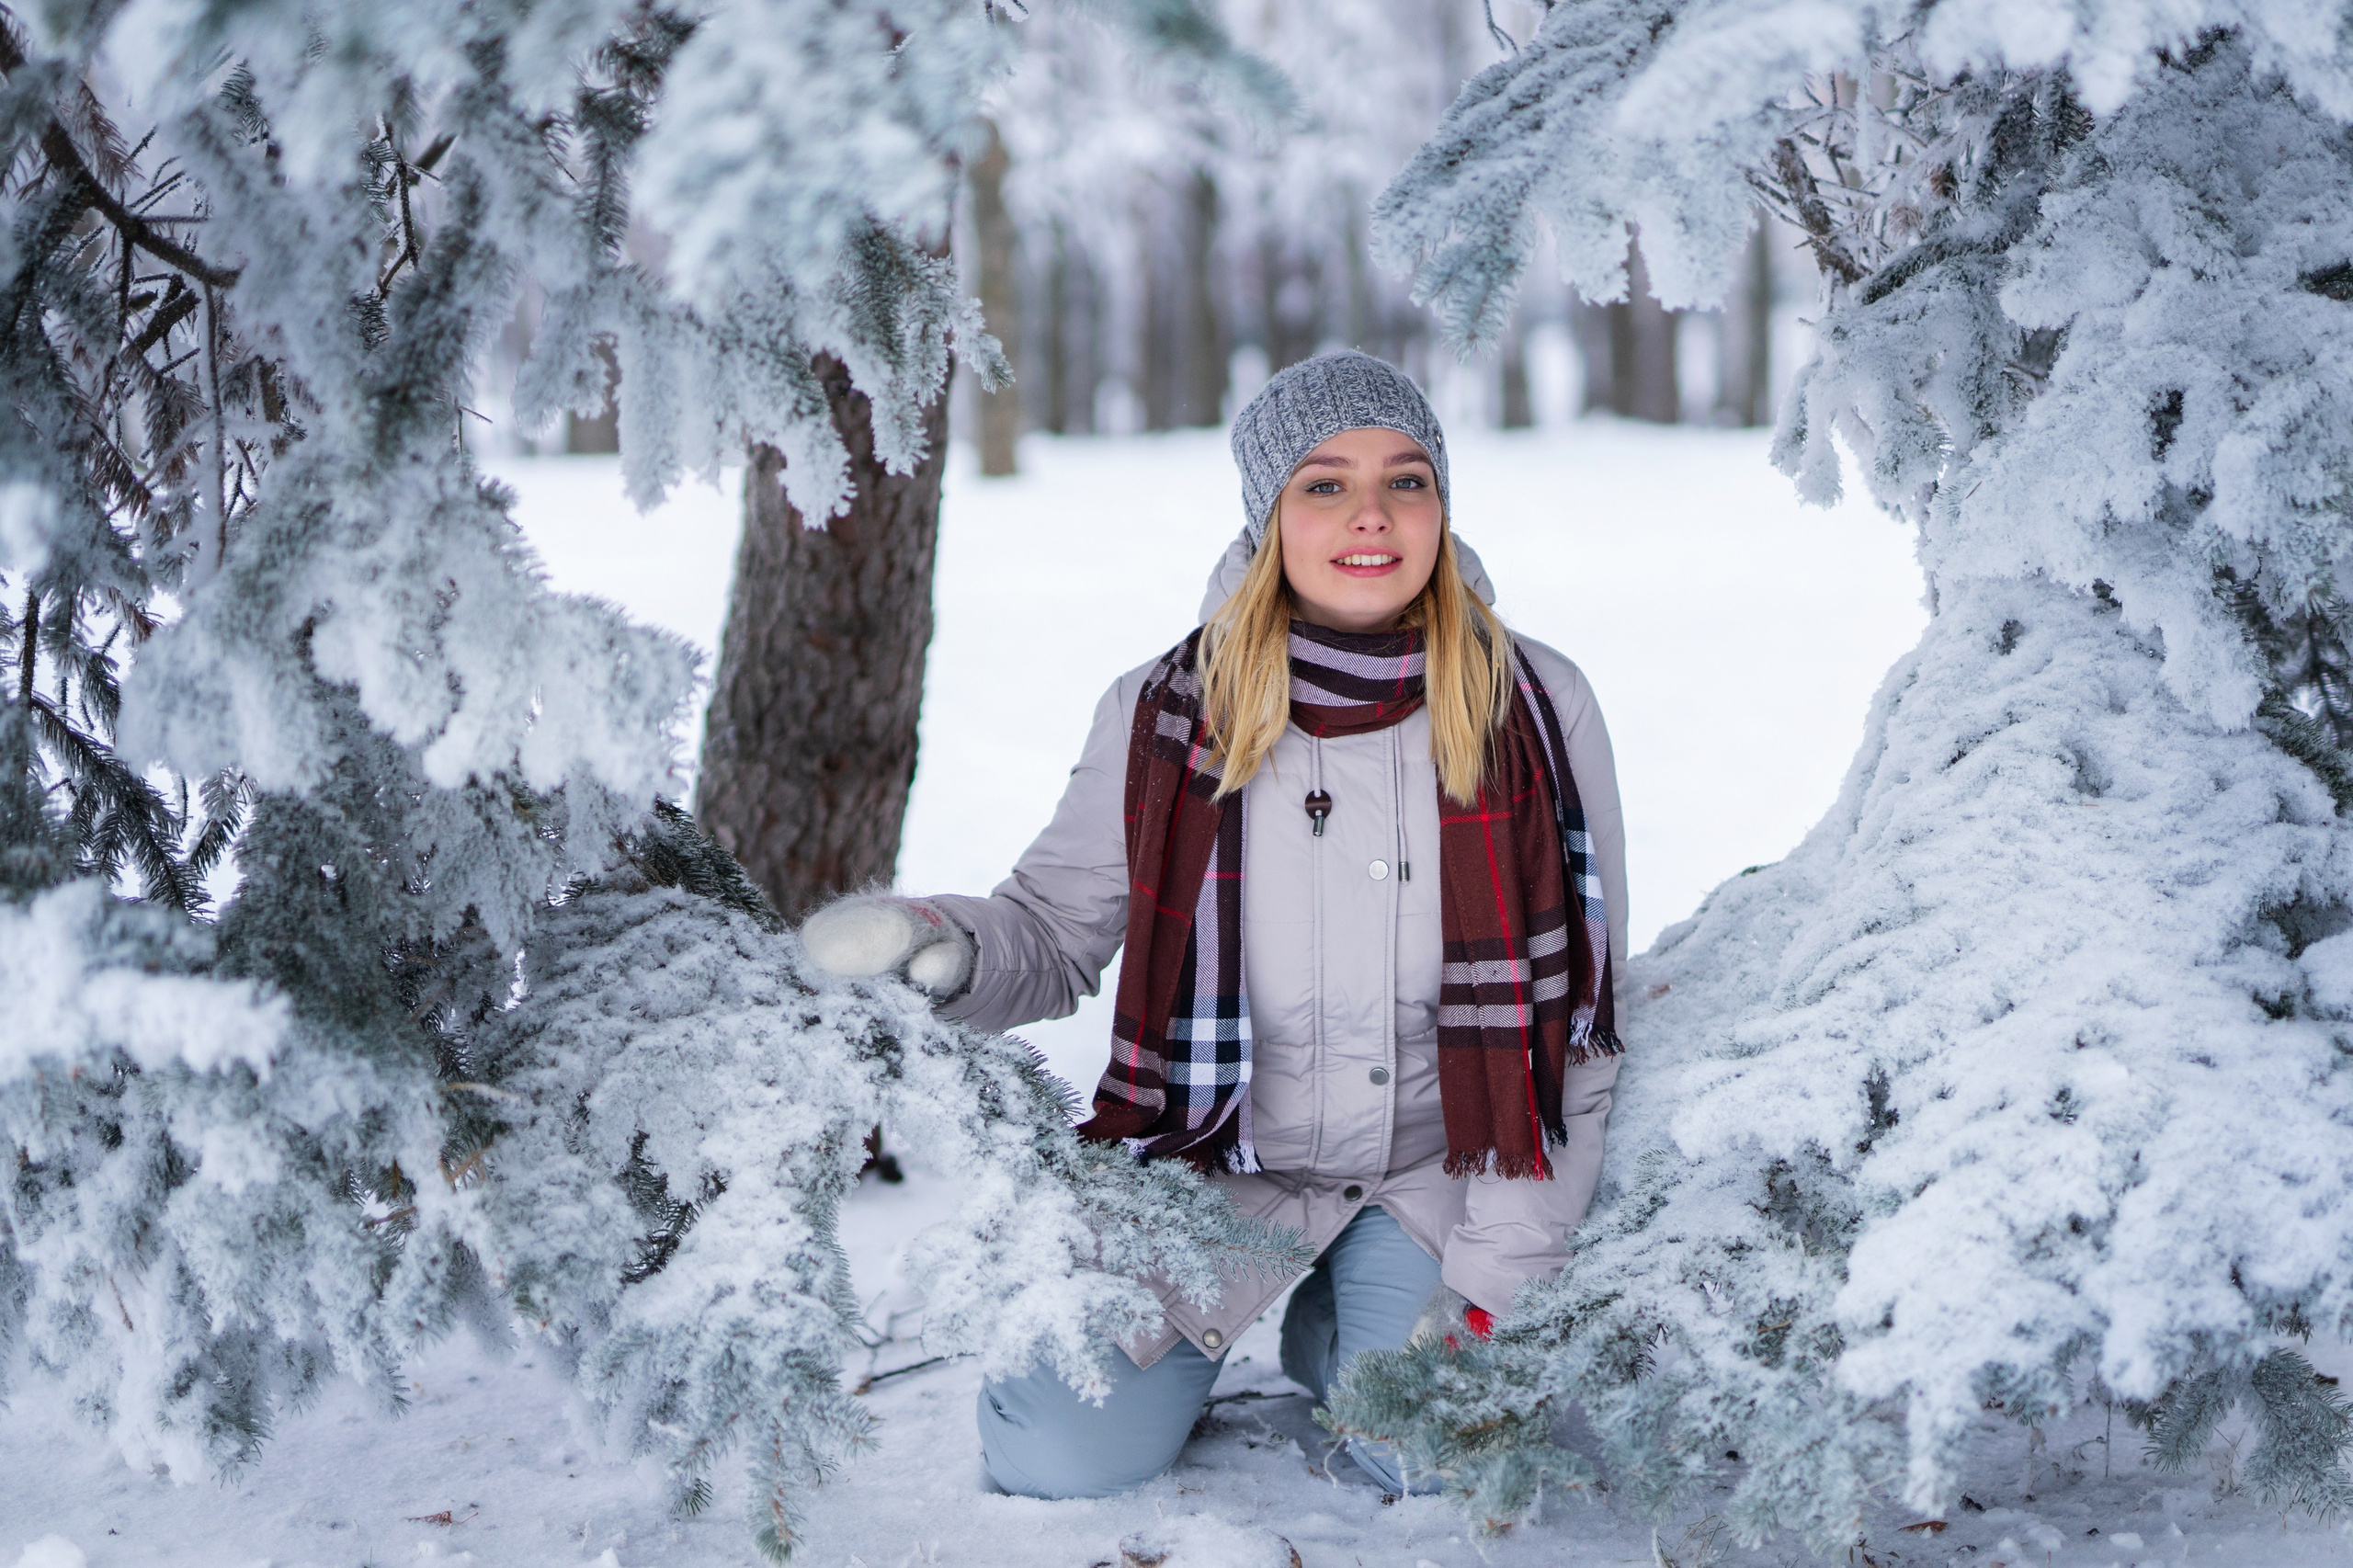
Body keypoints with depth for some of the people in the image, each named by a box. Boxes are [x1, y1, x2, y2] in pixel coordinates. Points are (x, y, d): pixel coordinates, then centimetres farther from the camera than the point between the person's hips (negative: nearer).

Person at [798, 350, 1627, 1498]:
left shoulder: (1538, 712, -10)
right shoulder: (1164, 719, -10)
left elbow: (1572, 1022, -6)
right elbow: (1053, 933, 0)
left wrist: (1496, 1285, -10)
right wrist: (943, 945, -26)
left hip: (1440, 1167, 0)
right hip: (1218, 1156, 0)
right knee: (1057, 1455, -16)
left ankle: (1341, 1330, 13)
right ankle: (1209, 1338, 18)